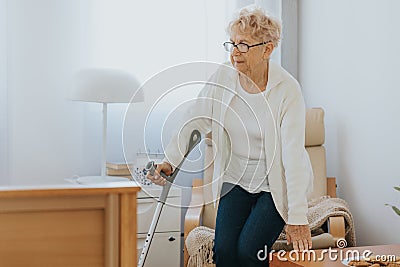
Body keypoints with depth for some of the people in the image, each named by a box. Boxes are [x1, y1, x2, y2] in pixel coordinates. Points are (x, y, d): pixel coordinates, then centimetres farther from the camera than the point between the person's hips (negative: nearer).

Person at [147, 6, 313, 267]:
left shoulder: (287, 89, -19)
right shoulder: (222, 78, -6)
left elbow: (293, 155, -24)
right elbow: (195, 124, -6)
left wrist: (298, 218, -27)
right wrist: (170, 161, -23)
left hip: (277, 185, -4)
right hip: (237, 181, 4)